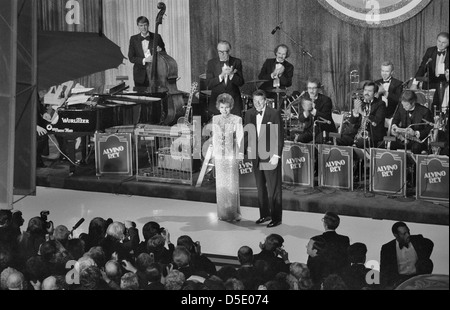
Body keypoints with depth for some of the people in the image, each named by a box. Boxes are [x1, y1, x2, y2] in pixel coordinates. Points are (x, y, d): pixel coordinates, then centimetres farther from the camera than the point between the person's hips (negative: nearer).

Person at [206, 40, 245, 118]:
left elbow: (241, 83, -3)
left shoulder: (236, 62, 3)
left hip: (234, 100, 0)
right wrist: (221, 75, -19)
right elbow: (209, 84, -6)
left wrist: (231, 74, -20)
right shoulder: (211, 63, 2)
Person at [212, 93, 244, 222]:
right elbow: (214, 137, 14)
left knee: (232, 184, -3)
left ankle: (234, 213, 4)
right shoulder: (215, 119, 8)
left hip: (232, 155, -4)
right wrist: (213, 154, 12)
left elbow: (240, 138, -3)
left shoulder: (237, 120, -4)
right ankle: (222, 213, 13)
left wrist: (239, 155, -8)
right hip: (219, 155, 4)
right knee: (220, 185, 6)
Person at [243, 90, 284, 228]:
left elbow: (280, 136, -9)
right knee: (260, 188, 13)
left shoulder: (274, 114, -10)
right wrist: (244, 149, 3)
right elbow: (247, 134, 14)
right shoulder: (249, 114, 6)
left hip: (271, 157, -6)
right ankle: (264, 214, 25)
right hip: (256, 157, 6)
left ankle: (276, 218, 6)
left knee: (273, 189, -1)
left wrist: (276, 155, -14)